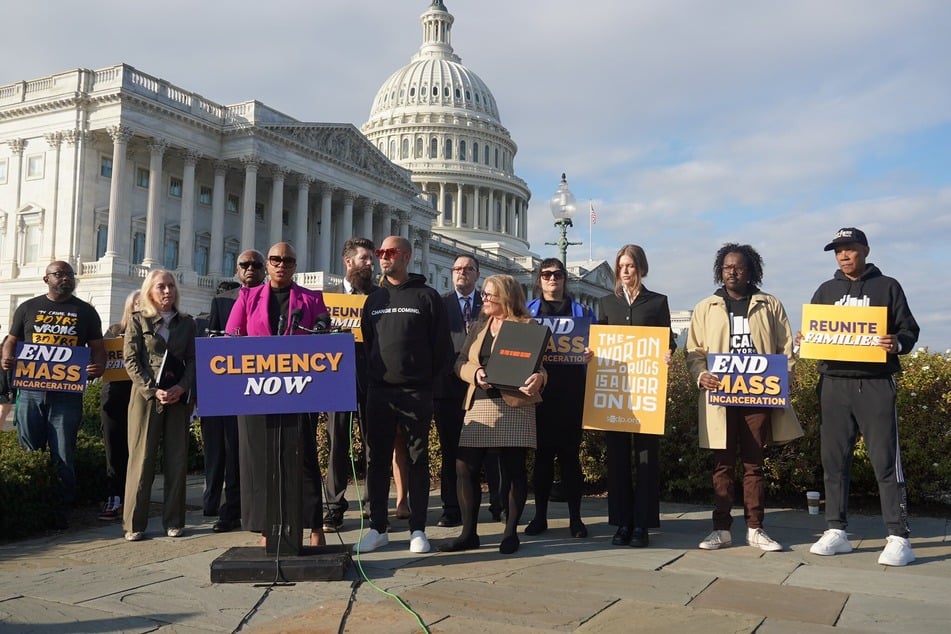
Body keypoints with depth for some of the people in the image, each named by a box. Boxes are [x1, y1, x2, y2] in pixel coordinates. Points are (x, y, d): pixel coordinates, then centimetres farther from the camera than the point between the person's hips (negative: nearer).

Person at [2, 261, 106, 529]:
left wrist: (99, 366, -12)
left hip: (68, 393, -1)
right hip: (31, 389, 1)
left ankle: (62, 510, 9)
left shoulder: (85, 311, 9)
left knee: (63, 456, 1)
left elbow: (97, 346, 9)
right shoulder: (28, 308, 11)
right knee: (28, 451, 7)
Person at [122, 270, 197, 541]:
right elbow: (131, 360, -3)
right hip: (146, 395, -2)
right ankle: (134, 523, 6)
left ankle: (173, 521, 11)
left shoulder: (186, 323, 11)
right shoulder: (138, 321, 4)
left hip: (179, 396, 3)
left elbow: (192, 360, 7)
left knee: (177, 459, 4)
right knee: (141, 458, -1)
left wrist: (182, 388, -10)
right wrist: (153, 390, -13)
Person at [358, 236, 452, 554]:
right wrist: (372, 374, 10)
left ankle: (418, 529, 10)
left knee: (418, 461, 3)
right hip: (378, 391, 4)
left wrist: (428, 379, -1)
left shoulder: (427, 297, 0)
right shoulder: (374, 300, 14)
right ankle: (377, 528, 15)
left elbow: (442, 344, -1)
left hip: (416, 393, -4)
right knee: (377, 460, 6)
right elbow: (366, 342, 18)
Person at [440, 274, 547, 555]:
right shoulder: (478, 327, 18)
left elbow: (541, 363, -3)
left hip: (514, 406, -5)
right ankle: (468, 532, 11)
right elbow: (460, 362, 12)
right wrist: (475, 373, -10)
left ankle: (510, 532, 14)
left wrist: (538, 378, -25)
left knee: (514, 470, 1)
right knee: (465, 467, 0)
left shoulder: (527, 325, 2)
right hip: (478, 405, 5)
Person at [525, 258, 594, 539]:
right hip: (539, 387, 0)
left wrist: (590, 354, -13)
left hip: (571, 389, 0)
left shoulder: (581, 312, 13)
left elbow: (592, 346, 8)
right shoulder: (528, 310, 14)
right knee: (542, 451, 3)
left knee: (570, 451, 0)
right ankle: (540, 515, 11)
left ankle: (575, 517, 8)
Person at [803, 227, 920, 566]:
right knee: (834, 460, 5)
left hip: (876, 383, -3)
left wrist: (898, 344, -19)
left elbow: (909, 329, 3)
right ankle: (836, 531, 12)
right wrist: (804, 340, -4)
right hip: (834, 383, 4)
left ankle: (899, 538, 0)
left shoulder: (887, 287, 7)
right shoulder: (826, 291, 16)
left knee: (886, 460, -4)